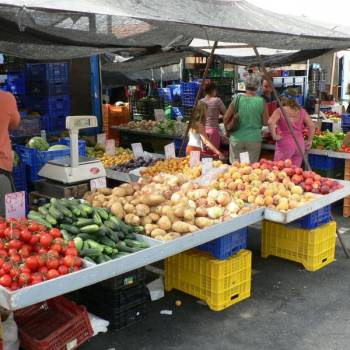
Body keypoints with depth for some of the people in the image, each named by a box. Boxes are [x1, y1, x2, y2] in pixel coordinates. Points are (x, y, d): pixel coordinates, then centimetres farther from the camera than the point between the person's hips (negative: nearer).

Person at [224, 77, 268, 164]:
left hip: (237, 138, 1)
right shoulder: (261, 101, -5)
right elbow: (265, 122, 0)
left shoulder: (237, 99, -3)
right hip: (254, 139, 0)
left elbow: (226, 118, 0)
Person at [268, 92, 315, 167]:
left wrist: (274, 136, -9)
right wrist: (309, 141, 11)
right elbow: (311, 125, 4)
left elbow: (271, 122, -19)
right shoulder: (302, 111, 8)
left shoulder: (280, 110, -3)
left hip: (285, 144, -4)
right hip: (300, 144, 4)